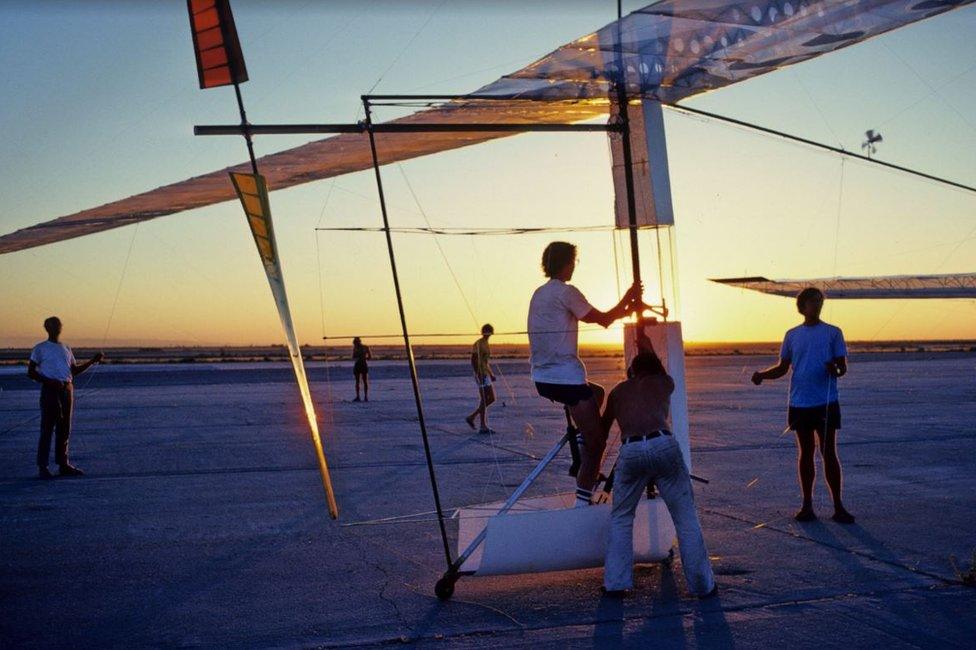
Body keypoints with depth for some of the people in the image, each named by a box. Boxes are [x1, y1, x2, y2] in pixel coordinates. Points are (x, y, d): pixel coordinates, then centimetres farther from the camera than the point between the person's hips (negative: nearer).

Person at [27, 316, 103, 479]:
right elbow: (31, 372, -5)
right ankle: (42, 467, -4)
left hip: (67, 389, 6)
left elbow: (75, 370, 23)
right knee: (47, 429, -7)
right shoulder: (40, 348, -1)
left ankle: (63, 464, 13)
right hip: (50, 391, -6)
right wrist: (49, 381, -18)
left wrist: (92, 361, 12)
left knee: (64, 430, 8)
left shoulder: (66, 349, 17)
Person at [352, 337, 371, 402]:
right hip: (357, 366, 3)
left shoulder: (366, 348, -3)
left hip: (364, 365, -3)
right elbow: (353, 358, 14)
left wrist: (364, 358, -15)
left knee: (365, 381, -4)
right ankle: (357, 397, 5)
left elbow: (370, 357, -1)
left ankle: (366, 397, -2)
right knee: (357, 381, 3)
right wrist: (356, 359, -8)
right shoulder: (355, 348, 7)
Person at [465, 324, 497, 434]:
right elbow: (473, 360, -18)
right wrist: (478, 374, -24)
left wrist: (491, 374, 22)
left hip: (486, 374, 10)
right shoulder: (478, 344, -11)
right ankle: (483, 427, -4)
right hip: (481, 374, -10)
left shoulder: (486, 344, 17)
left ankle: (471, 417, 16)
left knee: (491, 399, 10)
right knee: (484, 400, -8)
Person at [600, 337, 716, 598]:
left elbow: (602, 430, 37)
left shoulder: (618, 391, 28)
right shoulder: (664, 383, 25)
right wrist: (645, 344, 69)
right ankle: (703, 585, 15)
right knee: (686, 518, 11)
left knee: (620, 518, 20)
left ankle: (616, 583, 15)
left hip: (630, 451, 1)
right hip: (664, 445, -1)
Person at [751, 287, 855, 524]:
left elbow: (842, 366, -1)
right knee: (805, 452, 8)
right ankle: (807, 505, 15)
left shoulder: (833, 333, 1)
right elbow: (782, 367, 12)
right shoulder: (792, 335, 9)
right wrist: (762, 375, -6)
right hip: (799, 403, 3)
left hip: (826, 403, -3)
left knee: (829, 452, -1)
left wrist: (836, 370, -24)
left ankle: (838, 506, 6)